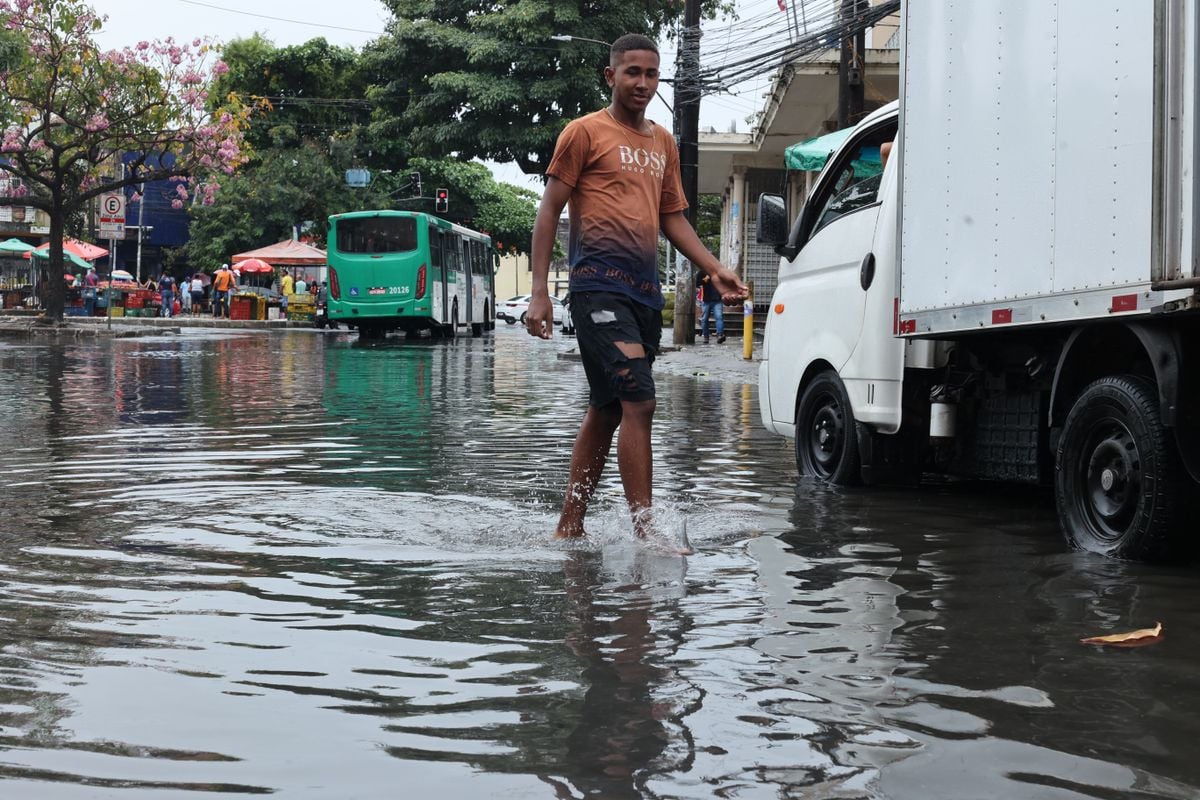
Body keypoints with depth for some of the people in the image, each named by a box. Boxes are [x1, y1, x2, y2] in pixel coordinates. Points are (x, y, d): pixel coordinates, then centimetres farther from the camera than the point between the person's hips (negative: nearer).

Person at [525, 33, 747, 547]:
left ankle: (569, 528, 19)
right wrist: (539, 292, -9)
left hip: (645, 292, 7)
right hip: (600, 286, -7)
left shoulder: (663, 143, 20)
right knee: (639, 403, -17)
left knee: (606, 412, 10)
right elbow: (549, 211, -1)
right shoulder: (586, 132, 1)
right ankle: (644, 534, -17)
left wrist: (715, 270, 12)